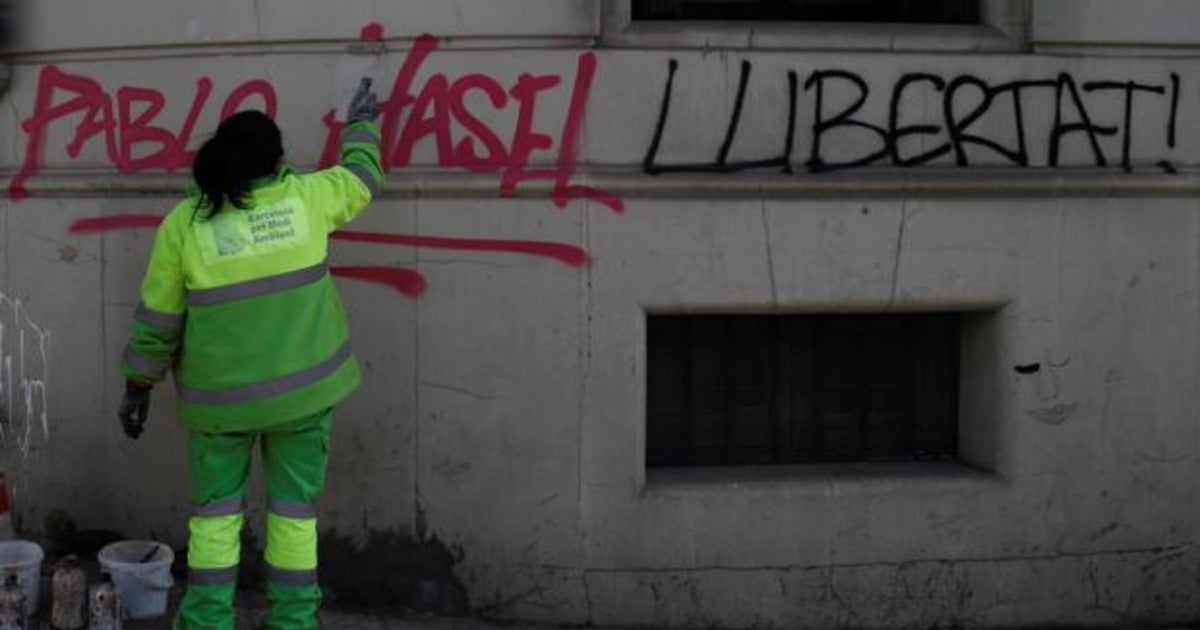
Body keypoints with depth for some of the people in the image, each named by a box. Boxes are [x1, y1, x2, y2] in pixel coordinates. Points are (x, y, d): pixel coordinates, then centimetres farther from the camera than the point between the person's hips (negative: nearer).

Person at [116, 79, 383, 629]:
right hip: (301, 381, 1)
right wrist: (360, 123, 29)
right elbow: (360, 179, 12)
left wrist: (138, 386, 6)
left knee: (215, 509, 11)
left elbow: (157, 320, -6)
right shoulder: (303, 197, -9)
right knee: (293, 506, 10)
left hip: (221, 391, -1)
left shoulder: (183, 223, -11)